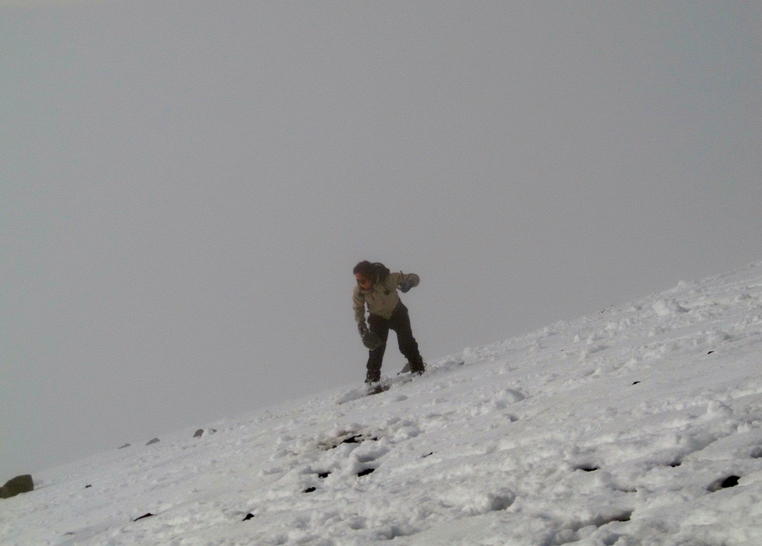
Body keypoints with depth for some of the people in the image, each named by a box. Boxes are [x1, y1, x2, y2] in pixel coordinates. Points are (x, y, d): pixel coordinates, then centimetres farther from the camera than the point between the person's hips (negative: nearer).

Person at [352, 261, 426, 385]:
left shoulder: (388, 279, -33)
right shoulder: (358, 291, -24)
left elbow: (414, 278, -24)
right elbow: (358, 310, -8)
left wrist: (408, 283, -46)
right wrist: (361, 327, -22)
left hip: (397, 313, -1)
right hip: (378, 318, 1)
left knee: (406, 342, -9)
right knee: (376, 346, -10)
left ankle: (418, 368, 9)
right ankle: (372, 377, 0)